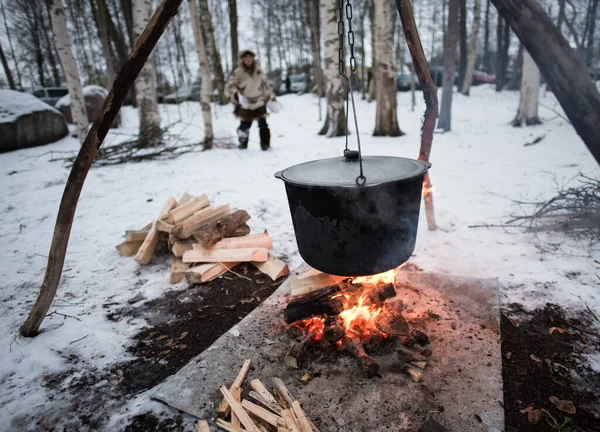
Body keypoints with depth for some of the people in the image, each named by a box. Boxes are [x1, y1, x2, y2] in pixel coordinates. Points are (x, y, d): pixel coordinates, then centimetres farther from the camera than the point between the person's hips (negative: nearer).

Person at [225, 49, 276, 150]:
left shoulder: (259, 72, 5)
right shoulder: (237, 73, -7)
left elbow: (266, 85, 18)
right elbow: (229, 87, -10)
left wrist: (272, 97, 20)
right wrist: (235, 94, -29)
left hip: (259, 104, 2)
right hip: (245, 105, -2)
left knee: (263, 125, -1)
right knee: (244, 126, 2)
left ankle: (265, 144, 9)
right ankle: (243, 143, 23)